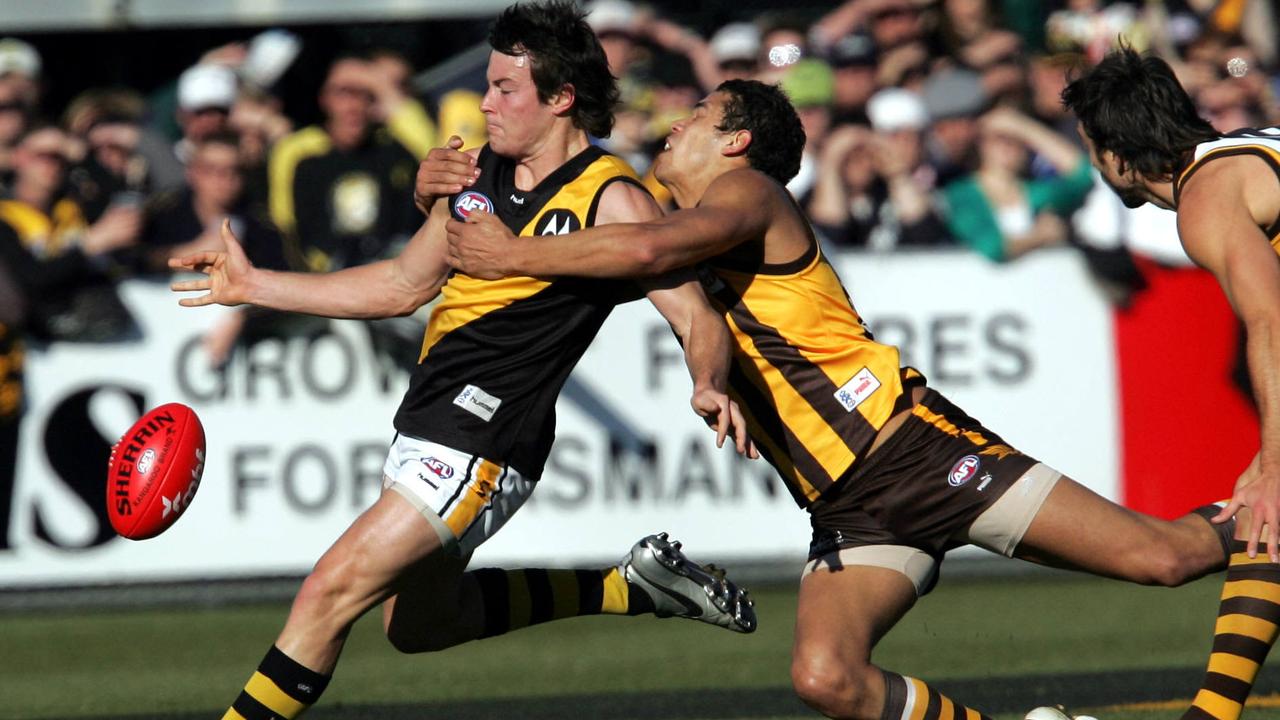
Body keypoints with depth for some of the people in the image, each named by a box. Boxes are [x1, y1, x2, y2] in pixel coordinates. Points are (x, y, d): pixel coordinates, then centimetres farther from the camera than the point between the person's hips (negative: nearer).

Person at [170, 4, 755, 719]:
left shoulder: (612, 200, -13)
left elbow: (701, 321, -15)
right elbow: (404, 285, 19)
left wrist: (709, 386, -37)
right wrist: (253, 285, 17)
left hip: (481, 448, -10)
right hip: (423, 428, 10)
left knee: (331, 592, -17)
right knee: (420, 625, 24)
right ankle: (631, 586, 29)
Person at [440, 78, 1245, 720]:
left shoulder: (749, 191, -6)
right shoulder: (658, 217, 20)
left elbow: (651, 248, -27)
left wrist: (516, 254, -20)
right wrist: (453, 188, 2)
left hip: (917, 446, -7)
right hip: (848, 510, 7)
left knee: (1162, 558, -9)